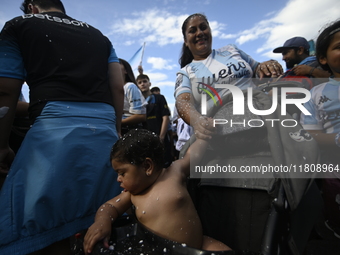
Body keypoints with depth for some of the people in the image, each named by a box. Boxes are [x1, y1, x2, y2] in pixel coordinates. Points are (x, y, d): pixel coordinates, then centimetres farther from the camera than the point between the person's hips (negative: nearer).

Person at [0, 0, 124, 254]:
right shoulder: (99, 36, 25)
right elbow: (118, 88, 15)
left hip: (56, 125, -4)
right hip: (104, 127, 5)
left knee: (44, 225, 6)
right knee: (102, 220, 15)